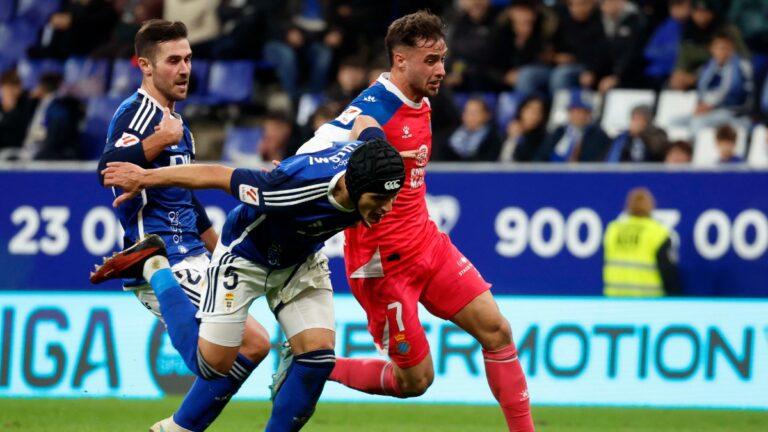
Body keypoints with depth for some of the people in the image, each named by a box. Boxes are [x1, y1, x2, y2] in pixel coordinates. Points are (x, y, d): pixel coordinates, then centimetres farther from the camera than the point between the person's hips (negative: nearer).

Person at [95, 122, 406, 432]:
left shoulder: (369, 155, -27)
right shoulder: (297, 189, -43)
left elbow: (367, 125, 0)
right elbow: (217, 176, -30)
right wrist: (145, 178, -17)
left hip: (301, 259, 5)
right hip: (246, 256, -5)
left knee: (319, 353, -12)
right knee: (211, 363, 0)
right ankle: (155, 269, 18)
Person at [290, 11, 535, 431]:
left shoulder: (421, 103, 7)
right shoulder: (373, 110, -21)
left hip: (426, 242, 8)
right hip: (383, 261, -8)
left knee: (495, 328, 0)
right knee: (415, 379, -1)